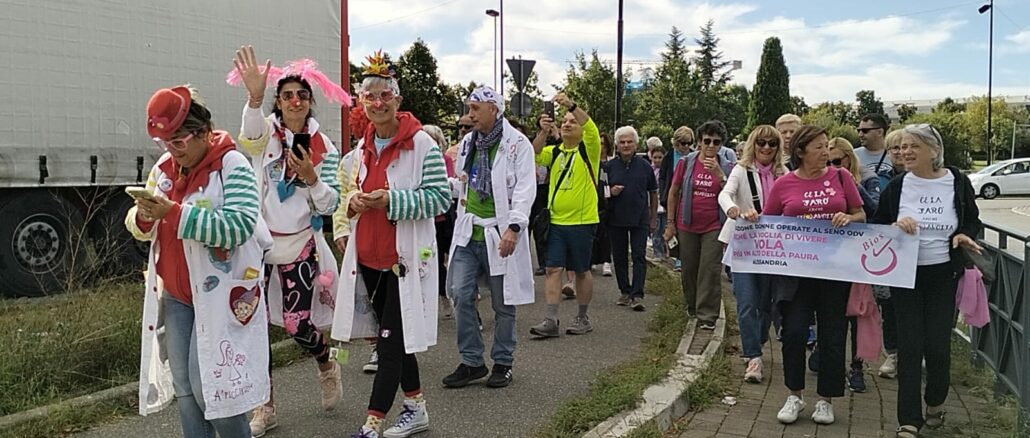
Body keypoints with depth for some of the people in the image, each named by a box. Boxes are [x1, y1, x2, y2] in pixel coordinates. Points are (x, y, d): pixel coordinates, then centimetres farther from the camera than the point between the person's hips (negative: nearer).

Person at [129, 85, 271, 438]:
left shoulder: (233, 166, -11)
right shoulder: (163, 168, 9)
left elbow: (238, 227, -24)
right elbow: (138, 227, 10)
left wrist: (175, 213, -28)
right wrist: (144, 217, -14)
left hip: (221, 295, -7)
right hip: (174, 296, 7)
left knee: (208, 383, -6)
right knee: (183, 386, 11)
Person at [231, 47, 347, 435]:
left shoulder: (323, 147, 1)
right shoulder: (266, 131, -3)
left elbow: (329, 204, -3)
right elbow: (249, 139, -30)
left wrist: (311, 178, -23)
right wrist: (254, 96, -50)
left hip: (299, 245, -1)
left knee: (297, 324, -3)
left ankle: (327, 368, 31)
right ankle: (265, 406, 20)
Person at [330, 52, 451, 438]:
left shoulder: (422, 144, -10)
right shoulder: (361, 148, 11)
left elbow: (440, 197, -12)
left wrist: (392, 200, -23)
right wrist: (351, 200, -2)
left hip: (405, 257, -7)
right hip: (367, 257, 7)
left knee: (392, 337, -3)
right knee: (392, 335, 15)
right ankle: (416, 407, 30)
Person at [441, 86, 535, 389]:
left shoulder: (517, 144, -7)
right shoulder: (468, 143, 14)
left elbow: (525, 190, -14)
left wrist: (513, 228, -23)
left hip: (499, 234, -6)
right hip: (468, 232, 6)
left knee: (503, 303, 6)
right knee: (461, 296, 1)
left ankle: (502, 363, 21)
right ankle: (472, 362, 14)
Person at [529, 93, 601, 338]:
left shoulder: (588, 150, -1)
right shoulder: (554, 152, 11)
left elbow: (591, 128, -20)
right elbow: (534, 156, -6)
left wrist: (571, 105, -32)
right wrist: (543, 132, -21)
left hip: (582, 221, -3)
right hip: (556, 221, 4)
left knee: (581, 271, 8)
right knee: (553, 269, -1)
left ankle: (583, 318, 21)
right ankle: (551, 320, 0)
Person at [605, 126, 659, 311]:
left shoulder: (644, 166, 3)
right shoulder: (609, 166, 3)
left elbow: (653, 193, 10)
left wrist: (653, 218, 7)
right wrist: (610, 191, -12)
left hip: (640, 219, -1)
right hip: (616, 219, 1)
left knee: (639, 256, -6)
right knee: (619, 257, 8)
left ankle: (637, 295, -7)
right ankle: (625, 292, 21)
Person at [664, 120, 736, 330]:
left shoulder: (727, 166, 0)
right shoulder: (686, 163, 0)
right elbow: (673, 193, 6)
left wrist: (719, 175, -18)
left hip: (714, 226, -1)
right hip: (687, 225, 1)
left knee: (710, 270, -6)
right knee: (688, 269, 11)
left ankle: (707, 315, -1)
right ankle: (692, 305, 32)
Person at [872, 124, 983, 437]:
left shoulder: (958, 183, -3)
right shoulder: (896, 187, -2)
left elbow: (973, 222, 9)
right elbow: (877, 226, 5)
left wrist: (965, 236, -12)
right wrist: (894, 226, -16)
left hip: (943, 275, 0)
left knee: (938, 345, 3)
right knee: (910, 346, -1)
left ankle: (936, 403, 32)